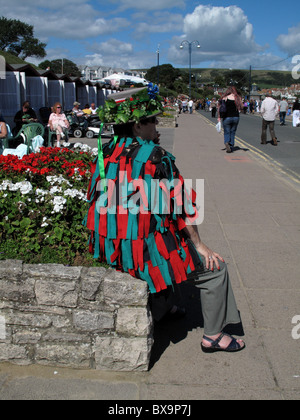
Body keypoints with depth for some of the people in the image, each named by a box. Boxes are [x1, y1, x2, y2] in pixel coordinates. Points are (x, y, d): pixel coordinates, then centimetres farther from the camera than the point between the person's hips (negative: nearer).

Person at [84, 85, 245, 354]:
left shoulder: (106, 153, 5)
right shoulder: (156, 157, -15)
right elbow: (180, 203, -11)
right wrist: (198, 244, -2)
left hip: (111, 248, 8)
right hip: (144, 250, -8)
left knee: (166, 240, 39)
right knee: (215, 268, 6)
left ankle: (165, 304, 46)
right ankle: (213, 335, 17)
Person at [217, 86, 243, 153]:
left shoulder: (224, 98, -3)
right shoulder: (238, 98, -2)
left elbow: (219, 108, -4)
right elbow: (241, 108, -2)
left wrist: (219, 117, 2)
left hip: (227, 117, -1)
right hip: (236, 117, 1)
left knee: (227, 132, 6)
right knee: (233, 132, 12)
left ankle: (226, 142, -23)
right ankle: (231, 147, 11)